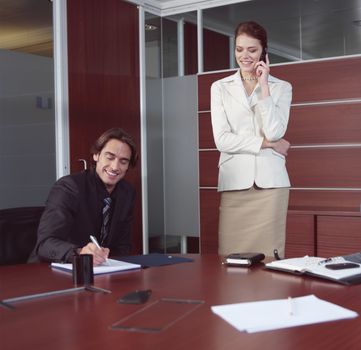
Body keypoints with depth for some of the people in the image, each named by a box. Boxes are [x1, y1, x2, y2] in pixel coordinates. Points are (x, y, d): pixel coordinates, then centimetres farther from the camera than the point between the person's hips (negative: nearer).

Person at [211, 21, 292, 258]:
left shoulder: (282, 88, 10)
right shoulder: (220, 88, 9)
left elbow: (275, 133, -7)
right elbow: (222, 140, -2)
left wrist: (264, 86, -5)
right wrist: (267, 143, -5)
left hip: (270, 182, 0)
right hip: (234, 182, 0)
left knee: (269, 256, -3)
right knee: (232, 257, -4)